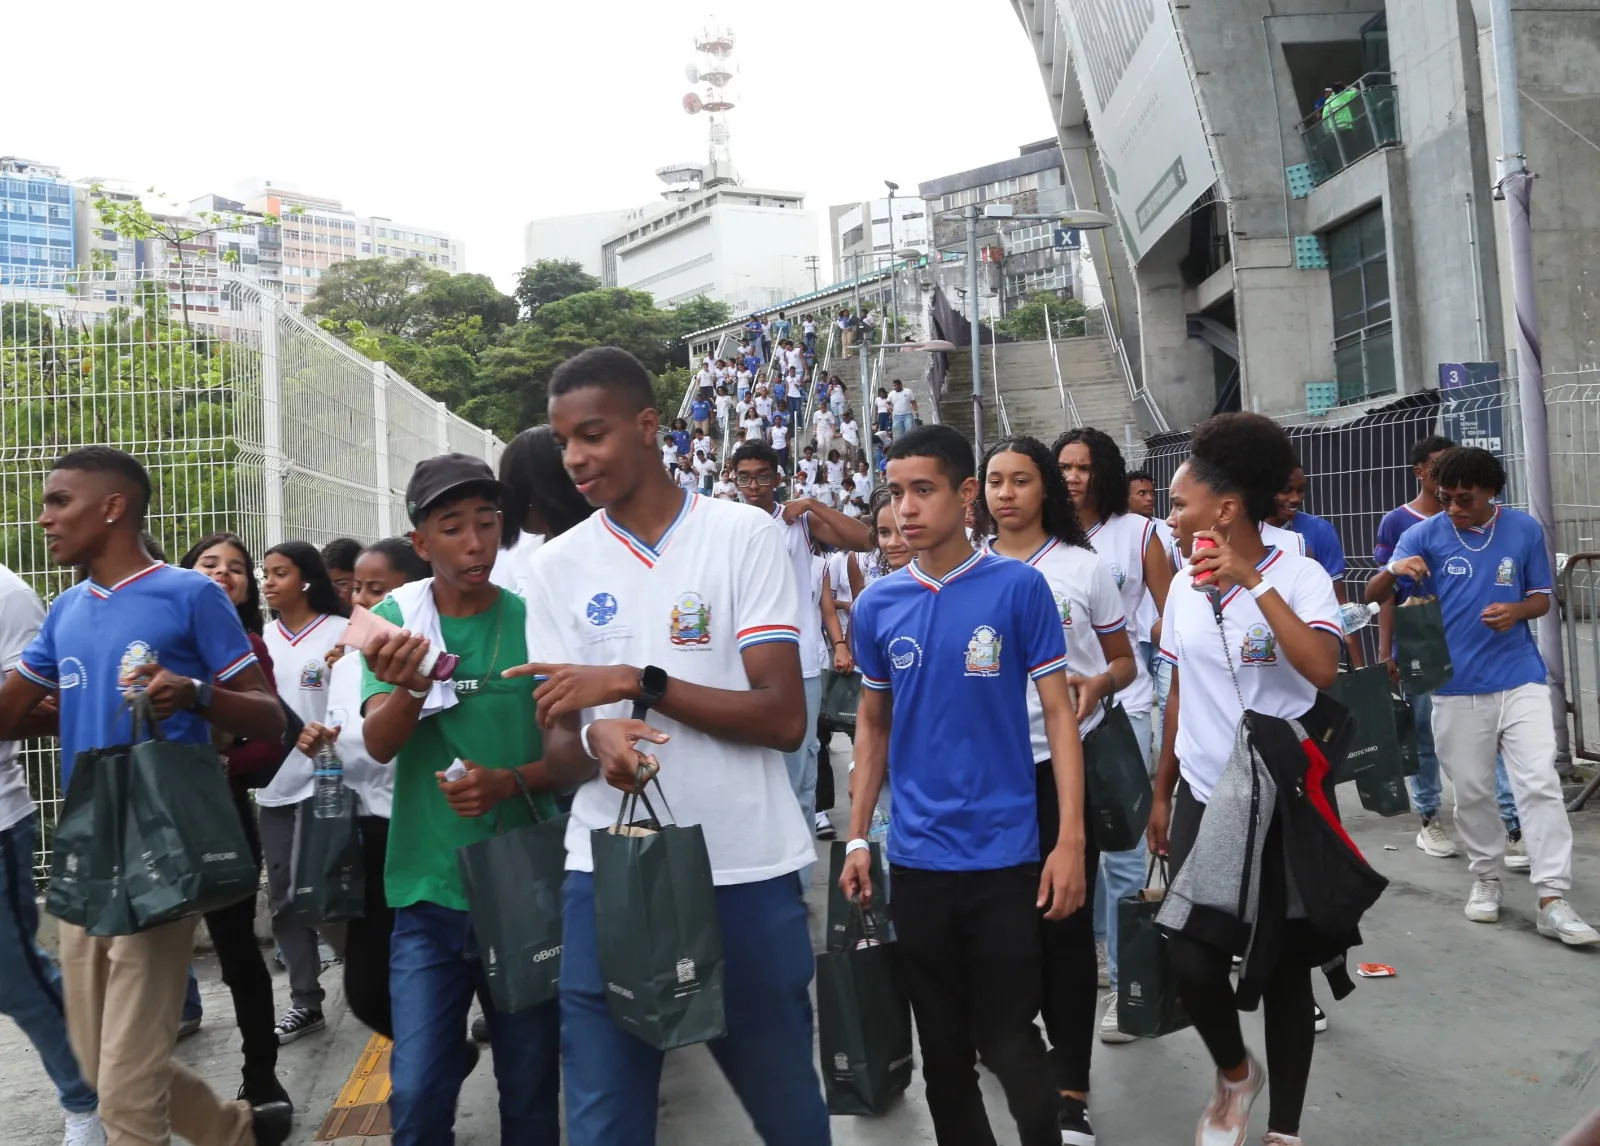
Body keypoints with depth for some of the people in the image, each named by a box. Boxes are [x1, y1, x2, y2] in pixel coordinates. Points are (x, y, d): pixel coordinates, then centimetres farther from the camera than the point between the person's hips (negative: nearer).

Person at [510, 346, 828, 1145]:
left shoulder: (745, 536, -4)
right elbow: (556, 754, 3)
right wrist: (597, 741, -20)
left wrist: (638, 680, -18)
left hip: (747, 872, -1)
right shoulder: (559, 565, 4)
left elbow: (783, 718, -10)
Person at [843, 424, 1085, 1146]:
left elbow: (1058, 713, -5)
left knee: (1009, 1045, 6)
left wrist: (1070, 841, -11)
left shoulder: (1019, 586, -7)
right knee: (943, 1049, 17)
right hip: (915, 859, 3)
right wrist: (857, 839, 7)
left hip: (1004, 853, -3)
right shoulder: (877, 604, 2)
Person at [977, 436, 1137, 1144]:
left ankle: (1070, 1085, 11)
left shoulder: (1083, 566, 1)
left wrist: (1099, 684, -15)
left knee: (1065, 920, 0)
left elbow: (1124, 661, 6)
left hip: (1066, 761, -2)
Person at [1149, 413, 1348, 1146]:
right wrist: (1161, 793, 14)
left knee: (1281, 963, 7)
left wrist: (1253, 583, -28)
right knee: (1190, 959, -5)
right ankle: (1234, 1072, 27)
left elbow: (1323, 670, -28)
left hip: (1282, 801, -4)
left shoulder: (1299, 576, -11)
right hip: (1202, 798, 4)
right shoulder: (1184, 587, 4)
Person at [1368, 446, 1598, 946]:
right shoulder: (1425, 534, -3)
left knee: (1540, 784, -6)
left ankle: (1553, 902, -3)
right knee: (1471, 791, 9)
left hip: (1520, 679, 0)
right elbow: (1374, 596, -7)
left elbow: (1543, 596, 9)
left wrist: (1518, 610, -15)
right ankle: (1486, 878, 28)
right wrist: (1393, 570, -30)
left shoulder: (1524, 529, 1)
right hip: (1456, 686, 0)